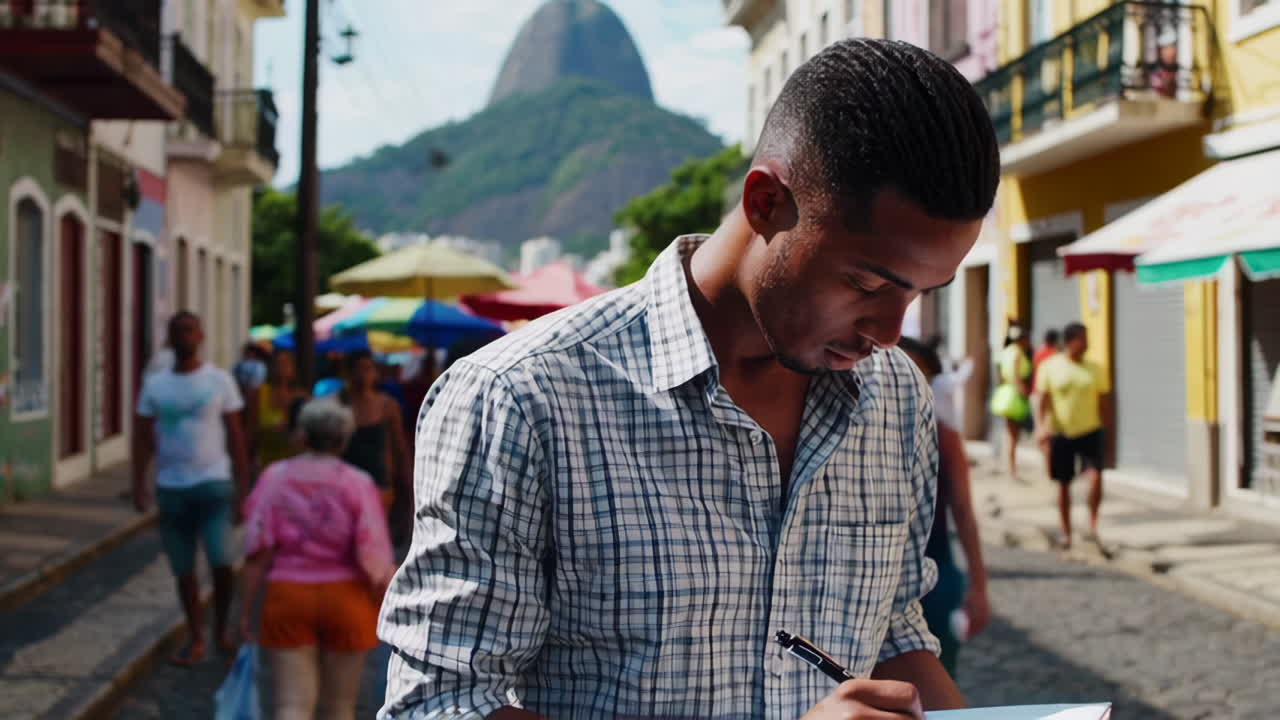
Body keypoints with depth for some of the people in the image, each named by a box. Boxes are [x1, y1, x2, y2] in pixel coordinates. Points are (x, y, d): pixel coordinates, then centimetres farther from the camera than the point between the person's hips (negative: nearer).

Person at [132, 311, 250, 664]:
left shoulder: (219, 380, 0)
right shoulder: (154, 385, 6)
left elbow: (235, 436, 1)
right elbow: (143, 438, 6)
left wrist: (242, 484, -4)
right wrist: (139, 482, -6)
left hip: (213, 483, -3)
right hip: (171, 487, 3)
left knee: (220, 558, -14)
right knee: (183, 569, 8)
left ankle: (222, 625, 10)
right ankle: (196, 639, 19)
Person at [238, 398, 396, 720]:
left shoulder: (275, 477, -3)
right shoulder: (358, 484, -8)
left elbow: (258, 551, -6)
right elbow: (375, 558, -12)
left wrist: (247, 608, 2)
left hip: (288, 595, 1)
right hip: (344, 597, -1)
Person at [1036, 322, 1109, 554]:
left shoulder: (1094, 369, 4)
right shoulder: (1050, 367, -2)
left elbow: (1101, 402, 10)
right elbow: (1044, 400, 2)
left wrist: (1103, 432, 10)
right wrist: (1043, 424, -11)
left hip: (1090, 431, 0)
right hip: (1062, 433, 0)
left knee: (1095, 475, -20)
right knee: (1063, 484, 8)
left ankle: (1093, 528, -8)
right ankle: (1066, 533, 22)